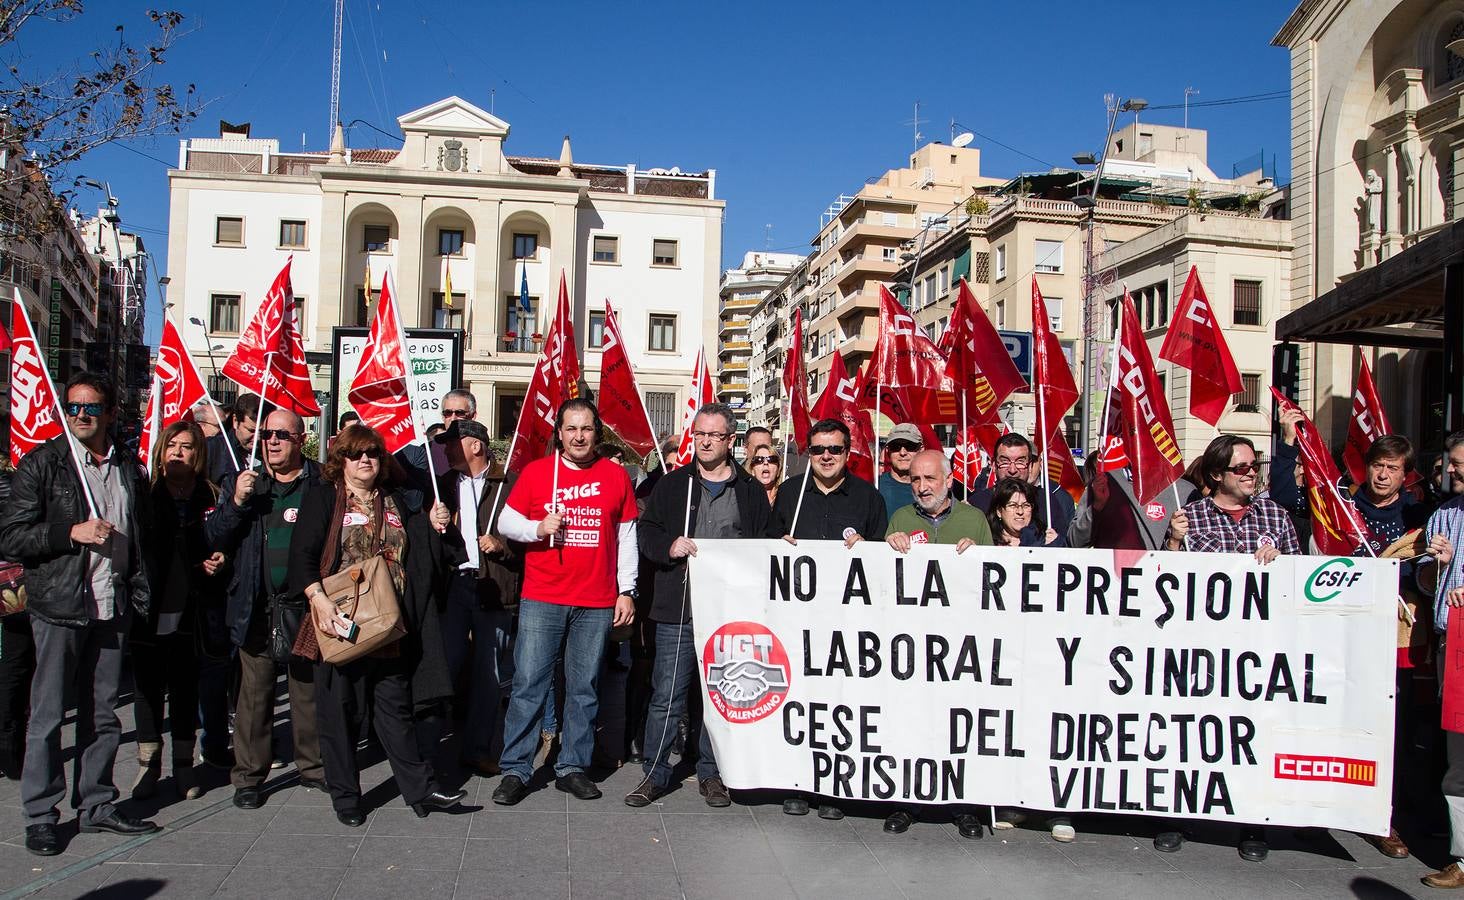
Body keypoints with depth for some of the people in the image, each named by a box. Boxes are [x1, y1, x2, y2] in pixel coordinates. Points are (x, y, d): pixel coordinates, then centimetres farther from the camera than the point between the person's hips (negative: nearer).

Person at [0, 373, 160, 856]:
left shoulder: (129, 469, 11)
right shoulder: (41, 464, -2)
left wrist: (139, 593, 11)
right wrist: (72, 533, -17)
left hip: (112, 609, 4)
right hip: (59, 607, -4)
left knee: (103, 714, 11)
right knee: (47, 716, 2)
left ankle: (97, 805, 22)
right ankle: (40, 815, 13)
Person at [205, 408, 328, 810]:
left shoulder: (322, 483, 3)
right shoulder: (241, 483, 12)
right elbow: (213, 539, 5)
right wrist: (236, 503, -10)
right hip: (256, 607, 2)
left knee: (309, 689, 8)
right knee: (254, 693, 5)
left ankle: (312, 766, 21)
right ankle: (249, 776, 15)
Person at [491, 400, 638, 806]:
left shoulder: (616, 476, 7)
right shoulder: (536, 471, 5)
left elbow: (627, 538, 10)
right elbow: (506, 522, 8)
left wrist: (626, 591, 6)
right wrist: (538, 528, -12)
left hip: (597, 604, 1)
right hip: (541, 600, -1)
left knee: (585, 688, 6)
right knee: (529, 684, -2)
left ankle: (572, 767, 17)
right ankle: (515, 770, 7)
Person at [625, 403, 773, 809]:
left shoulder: (751, 491, 8)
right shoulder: (672, 485, 9)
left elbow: (766, 546, 9)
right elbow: (647, 532, 8)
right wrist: (670, 546, -11)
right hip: (678, 608, 0)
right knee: (666, 696, 2)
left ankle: (711, 773, 23)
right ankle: (655, 773, 15)